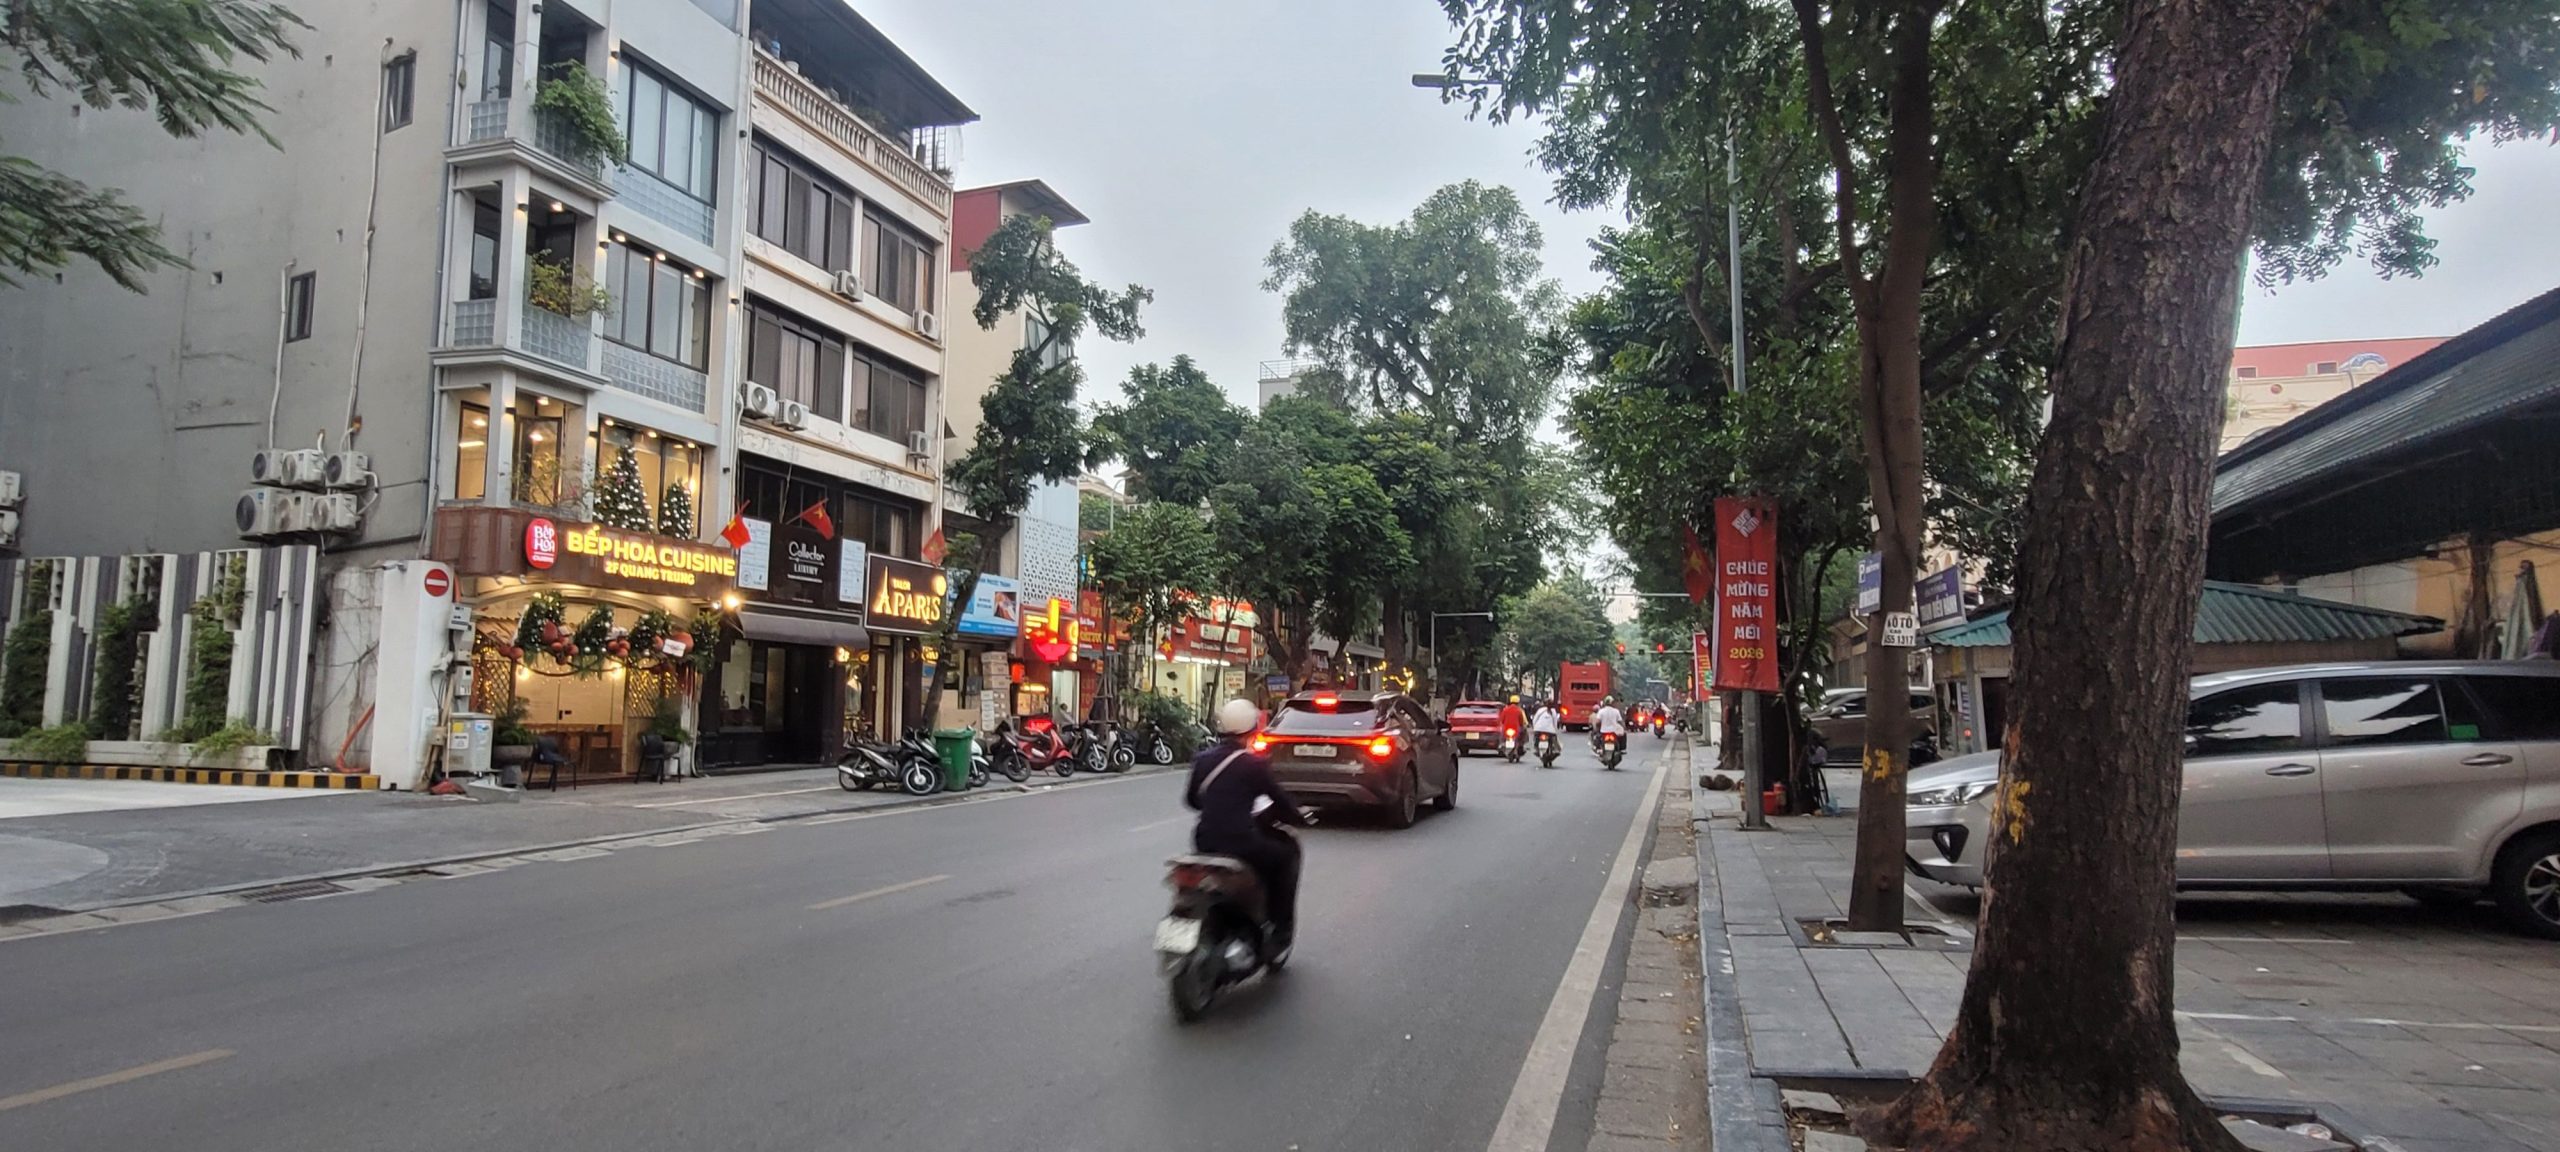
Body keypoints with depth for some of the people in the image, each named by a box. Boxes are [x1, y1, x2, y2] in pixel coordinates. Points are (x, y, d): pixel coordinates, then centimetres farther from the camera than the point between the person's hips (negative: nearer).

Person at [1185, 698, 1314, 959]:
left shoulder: (1202, 759, 6)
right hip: (1241, 844, -6)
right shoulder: (1253, 763, -9)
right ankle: (1280, 935, 17)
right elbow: (1278, 798, -2)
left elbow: (1191, 798, 17)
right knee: (1287, 851, 18)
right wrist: (1300, 816, 17)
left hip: (1204, 843, 6)